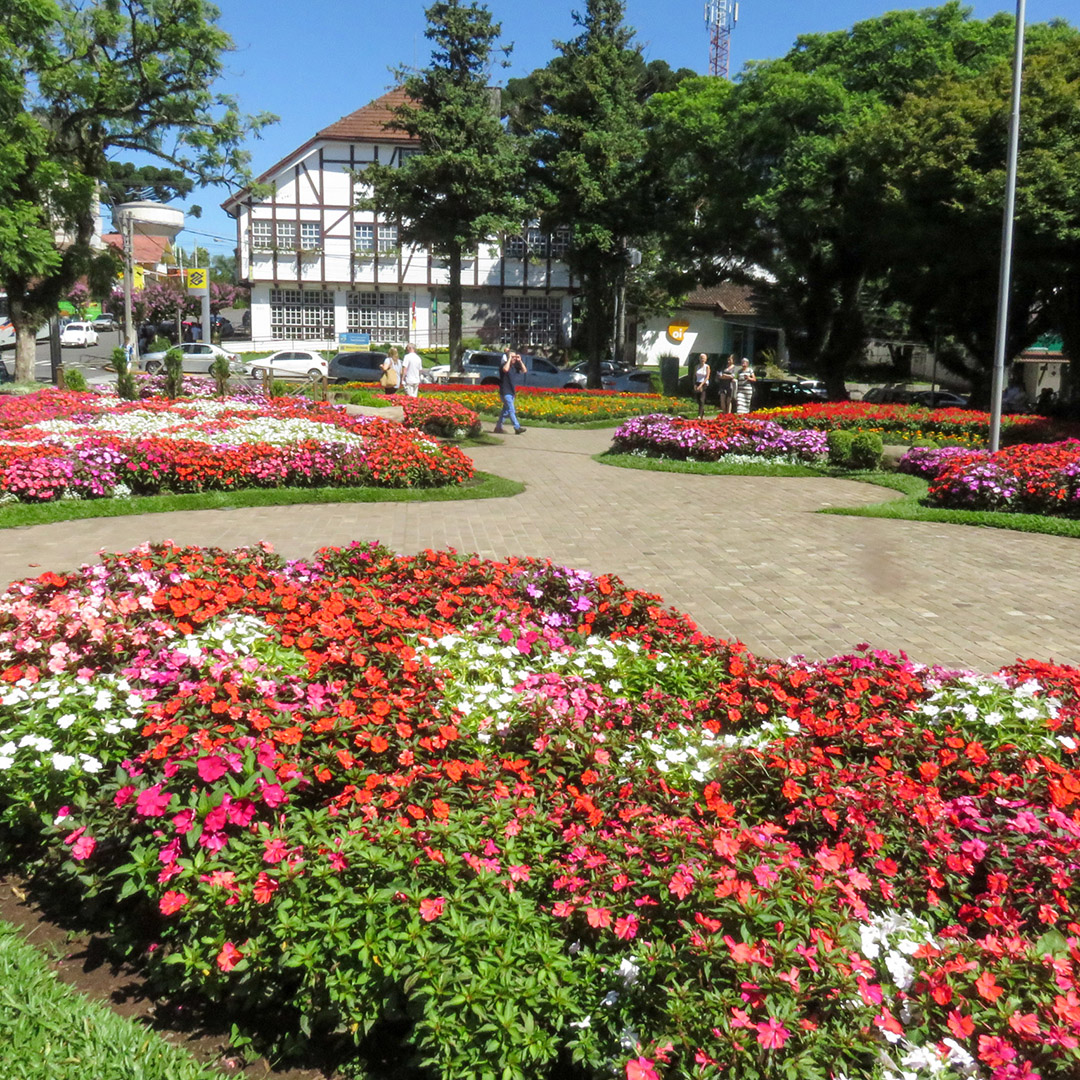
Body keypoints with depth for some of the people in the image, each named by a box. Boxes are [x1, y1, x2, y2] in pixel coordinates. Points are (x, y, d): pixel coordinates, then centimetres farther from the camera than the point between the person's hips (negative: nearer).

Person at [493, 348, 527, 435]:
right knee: (511, 411, -13)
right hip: (505, 392, -8)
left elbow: (524, 371, 9)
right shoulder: (504, 365, -10)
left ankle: (498, 427, 20)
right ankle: (517, 428, -17)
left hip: (512, 392, 8)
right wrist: (509, 359, -22)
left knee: (505, 411, 12)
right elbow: (505, 369, -33)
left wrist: (520, 361, 0)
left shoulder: (514, 366, 12)